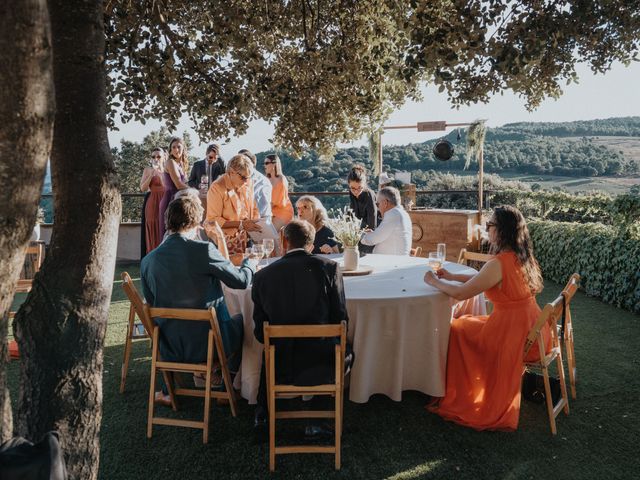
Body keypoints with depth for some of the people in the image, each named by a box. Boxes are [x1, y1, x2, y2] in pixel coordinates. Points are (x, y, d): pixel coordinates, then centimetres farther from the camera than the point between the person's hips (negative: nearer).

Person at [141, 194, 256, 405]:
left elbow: (152, 304, 10)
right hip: (207, 344, -5)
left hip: (168, 349, 5)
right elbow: (241, 280, -8)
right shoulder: (204, 249, -18)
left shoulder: (147, 260, -3)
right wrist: (249, 262, 13)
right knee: (244, 320, 21)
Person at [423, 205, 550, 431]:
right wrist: (452, 276, 13)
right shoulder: (524, 257, 3)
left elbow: (460, 293, -19)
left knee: (457, 328, 12)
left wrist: (434, 281, -3)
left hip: (514, 336, -8)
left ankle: (461, 397, 26)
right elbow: (485, 280, 15)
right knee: (470, 322, 26)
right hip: (534, 332, 8)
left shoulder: (499, 263, -24)